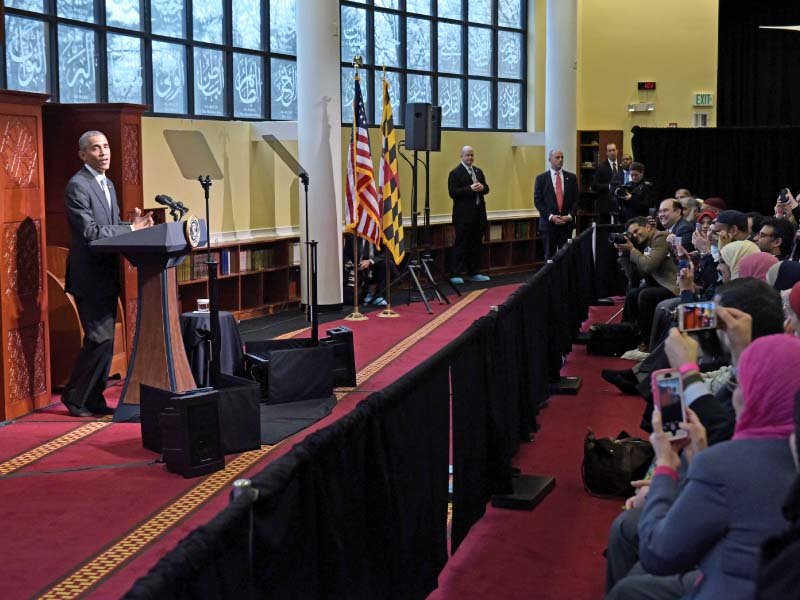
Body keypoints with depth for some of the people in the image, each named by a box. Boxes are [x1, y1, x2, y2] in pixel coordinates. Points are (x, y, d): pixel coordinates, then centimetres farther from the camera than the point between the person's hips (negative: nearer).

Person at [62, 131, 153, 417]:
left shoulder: (108, 184, 15)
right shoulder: (77, 186, -14)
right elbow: (89, 232, -21)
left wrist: (135, 224, -3)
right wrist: (132, 228, -21)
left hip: (107, 273, 9)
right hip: (90, 275, -9)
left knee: (105, 339, 11)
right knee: (100, 338, -9)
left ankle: (95, 399, 19)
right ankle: (74, 396, 5)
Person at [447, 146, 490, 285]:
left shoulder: (478, 171, 16)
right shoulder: (455, 173, -6)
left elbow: (486, 189, 15)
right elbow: (453, 192, -15)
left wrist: (482, 187, -8)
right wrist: (470, 188, -23)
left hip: (478, 214, 7)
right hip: (464, 215, -7)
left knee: (477, 244, 10)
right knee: (461, 245, -5)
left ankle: (473, 273, 19)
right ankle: (455, 274, -2)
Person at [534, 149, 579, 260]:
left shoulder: (571, 177, 8)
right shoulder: (541, 178, 2)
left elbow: (575, 199, 6)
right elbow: (537, 201, -2)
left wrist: (570, 216, -9)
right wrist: (550, 216, -12)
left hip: (567, 222, 2)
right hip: (548, 223, -2)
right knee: (550, 256, 3)